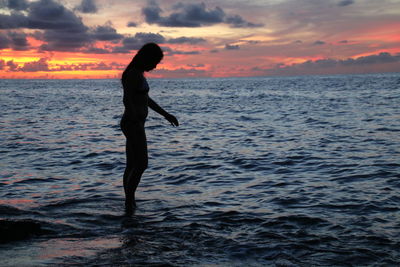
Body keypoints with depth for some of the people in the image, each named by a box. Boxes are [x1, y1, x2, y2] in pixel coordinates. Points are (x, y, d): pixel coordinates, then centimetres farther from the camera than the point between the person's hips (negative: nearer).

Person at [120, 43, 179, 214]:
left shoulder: (139, 73, 16)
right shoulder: (132, 74, -13)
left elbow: (146, 99, 25)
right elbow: (127, 100, -22)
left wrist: (166, 114, 25)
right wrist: (137, 122, -31)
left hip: (136, 125, 10)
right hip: (133, 124, -10)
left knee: (132, 166, 10)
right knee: (141, 164, -11)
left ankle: (129, 205, 15)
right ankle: (129, 202, -6)